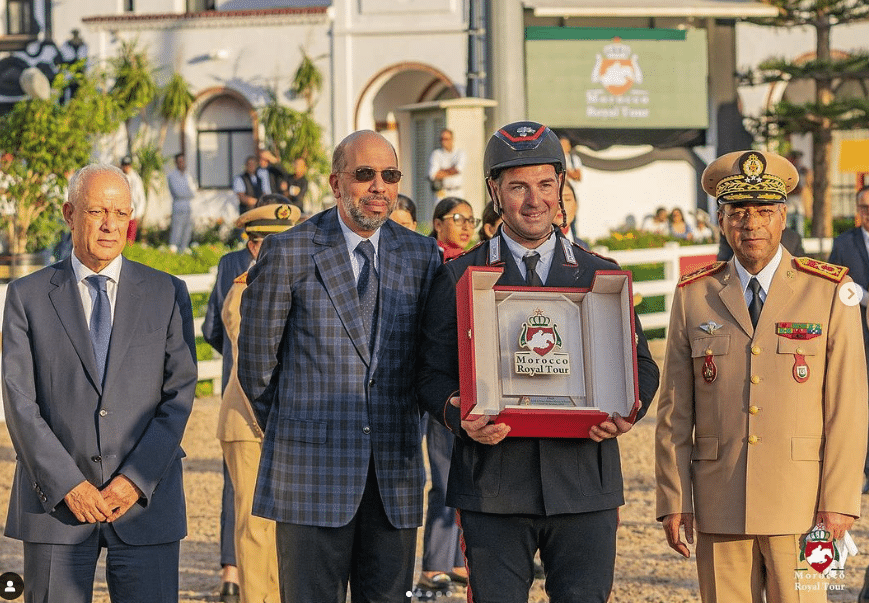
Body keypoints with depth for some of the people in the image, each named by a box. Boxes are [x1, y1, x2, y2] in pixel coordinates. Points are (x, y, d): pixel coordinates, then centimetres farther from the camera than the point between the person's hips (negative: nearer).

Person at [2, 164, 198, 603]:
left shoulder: (167, 295, 7)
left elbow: (179, 396, 1)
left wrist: (135, 482, -10)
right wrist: (68, 486, -12)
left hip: (146, 501, 0)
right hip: (54, 503, 0)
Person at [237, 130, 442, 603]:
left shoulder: (422, 256, 7)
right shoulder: (288, 253, -2)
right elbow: (256, 358, 4)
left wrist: (399, 430, 11)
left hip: (395, 472, 3)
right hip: (312, 468, -3)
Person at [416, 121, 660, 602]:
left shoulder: (601, 276, 13)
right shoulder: (457, 278, 8)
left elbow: (640, 364, 15)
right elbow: (433, 374, 5)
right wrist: (460, 417, -16)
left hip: (585, 487, 1)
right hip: (492, 488, -1)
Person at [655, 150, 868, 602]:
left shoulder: (831, 293, 1)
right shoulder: (693, 297, 7)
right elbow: (674, 412, 8)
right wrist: (673, 501, 2)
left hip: (800, 506, -2)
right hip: (719, 510, 2)